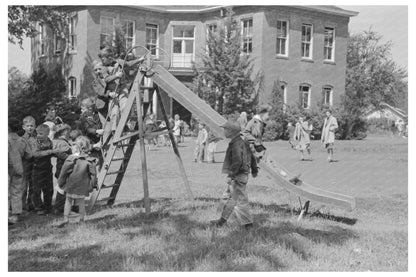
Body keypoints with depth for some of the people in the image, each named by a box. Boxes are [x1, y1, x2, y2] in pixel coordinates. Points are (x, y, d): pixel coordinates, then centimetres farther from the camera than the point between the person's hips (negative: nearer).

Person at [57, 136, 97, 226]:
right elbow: (93, 174, -4)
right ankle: (81, 219, 20)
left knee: (68, 201, 13)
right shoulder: (89, 160, -8)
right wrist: (93, 185, 6)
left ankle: (66, 219, 9)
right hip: (83, 187, 1)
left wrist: (60, 183, 6)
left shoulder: (71, 159, -11)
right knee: (81, 202, 14)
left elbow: (63, 172, -6)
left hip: (71, 185, -1)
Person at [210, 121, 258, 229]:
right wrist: (254, 169, 25)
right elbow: (251, 156, 18)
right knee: (229, 197, 16)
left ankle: (247, 222, 9)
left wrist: (232, 174, -23)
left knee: (240, 200, 0)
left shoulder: (236, 145, -20)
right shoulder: (243, 142, 11)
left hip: (237, 177, -10)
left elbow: (237, 161, -28)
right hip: (243, 174, 10)